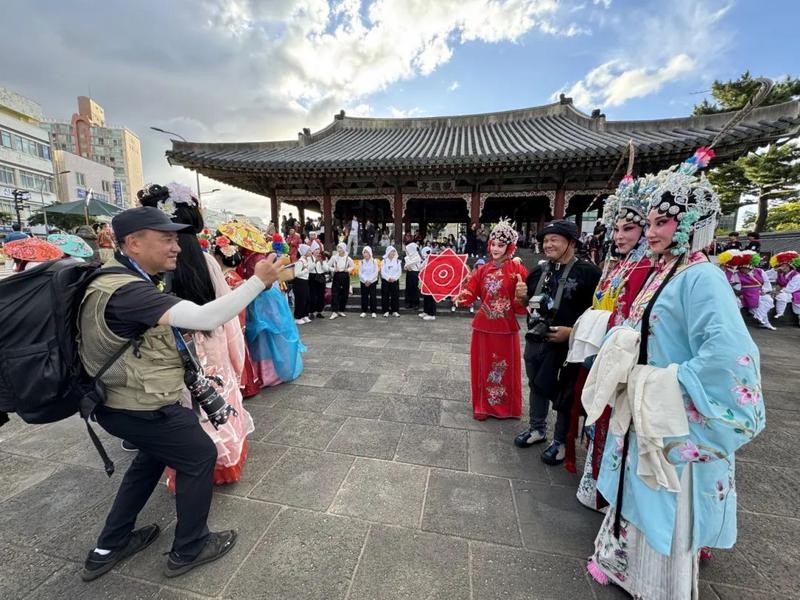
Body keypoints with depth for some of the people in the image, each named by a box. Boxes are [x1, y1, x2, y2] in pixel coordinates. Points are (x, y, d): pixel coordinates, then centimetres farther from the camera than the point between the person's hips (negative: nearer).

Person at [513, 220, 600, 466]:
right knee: (536, 385, 18)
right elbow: (527, 303, 18)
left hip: (565, 344, -6)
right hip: (535, 341, 6)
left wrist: (572, 331, -21)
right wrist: (522, 296, -3)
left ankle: (561, 441, 28)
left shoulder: (587, 271, -10)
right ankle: (537, 428, 38)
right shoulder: (539, 270, 9)